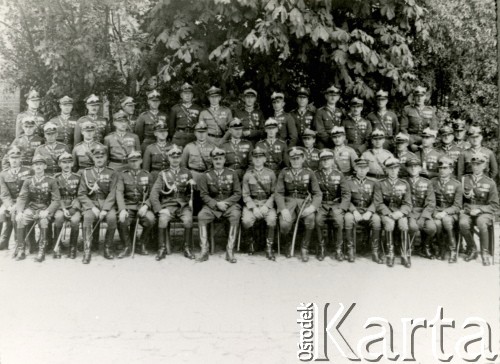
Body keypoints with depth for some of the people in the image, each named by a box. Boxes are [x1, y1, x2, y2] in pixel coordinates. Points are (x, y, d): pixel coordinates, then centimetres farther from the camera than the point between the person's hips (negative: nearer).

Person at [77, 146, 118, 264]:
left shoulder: (112, 174, 7)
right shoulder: (86, 173, 10)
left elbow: (112, 194, -2)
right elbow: (81, 194, 4)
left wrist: (105, 210, -17)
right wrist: (93, 207, -12)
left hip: (107, 204, 0)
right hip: (90, 203, 0)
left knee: (112, 217, -31)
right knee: (88, 217, -32)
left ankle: (108, 248, -14)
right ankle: (87, 251, -26)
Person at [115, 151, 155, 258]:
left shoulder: (147, 175, 10)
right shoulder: (123, 175, 8)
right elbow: (119, 192, -4)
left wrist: (146, 206, -15)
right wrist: (122, 209, -20)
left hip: (142, 206, 1)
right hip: (128, 206, 0)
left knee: (150, 219, -31)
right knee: (122, 221, -32)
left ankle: (142, 245, -5)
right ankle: (127, 247, -5)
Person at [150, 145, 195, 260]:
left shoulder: (187, 172, 15)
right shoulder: (163, 174, 11)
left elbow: (192, 192, 17)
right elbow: (154, 194, 2)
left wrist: (191, 185, -6)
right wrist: (159, 209, -12)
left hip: (184, 205, 0)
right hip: (168, 205, 0)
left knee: (188, 220, -31)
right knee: (162, 219, -31)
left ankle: (187, 248, -16)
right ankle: (162, 249, -17)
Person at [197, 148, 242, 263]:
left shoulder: (232, 174, 6)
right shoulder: (206, 175, 6)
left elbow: (237, 193, 3)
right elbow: (204, 195, 1)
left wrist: (226, 203, -14)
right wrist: (216, 204, -15)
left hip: (229, 204, -1)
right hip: (212, 205, 1)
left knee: (235, 215, -33)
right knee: (201, 216, -29)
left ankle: (230, 251, -29)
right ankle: (204, 250, -24)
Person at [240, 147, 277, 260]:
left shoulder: (270, 174, 6)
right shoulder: (247, 175, 6)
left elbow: (274, 193, 3)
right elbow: (245, 194, 3)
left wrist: (266, 206, -12)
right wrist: (253, 208, -13)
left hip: (267, 203, 0)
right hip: (251, 203, 0)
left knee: (272, 219, -31)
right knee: (246, 221, -29)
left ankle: (269, 247, -13)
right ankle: (251, 240, 4)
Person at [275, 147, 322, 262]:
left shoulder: (309, 173, 7)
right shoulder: (284, 172, 7)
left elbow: (317, 193, 3)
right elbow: (278, 193, 2)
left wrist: (313, 206, -18)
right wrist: (283, 209, -15)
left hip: (304, 201, 0)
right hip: (288, 201, 0)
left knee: (311, 217, -34)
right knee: (284, 224, -28)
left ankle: (305, 248, -13)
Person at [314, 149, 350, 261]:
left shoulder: (339, 175, 6)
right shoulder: (316, 175, 5)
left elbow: (346, 194, 2)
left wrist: (341, 208, -11)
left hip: (335, 204, 0)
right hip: (321, 205, 0)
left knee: (339, 219, -31)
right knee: (318, 219, -31)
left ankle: (338, 249, -12)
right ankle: (321, 248, -11)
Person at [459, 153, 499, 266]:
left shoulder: (490, 183, 3)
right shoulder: (464, 179, 9)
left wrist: (479, 209, -13)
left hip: (484, 212, -2)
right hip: (467, 211, 2)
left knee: (481, 222, -36)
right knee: (463, 223, -33)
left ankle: (485, 253, -15)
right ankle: (472, 249, -7)